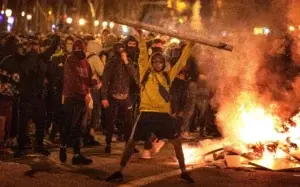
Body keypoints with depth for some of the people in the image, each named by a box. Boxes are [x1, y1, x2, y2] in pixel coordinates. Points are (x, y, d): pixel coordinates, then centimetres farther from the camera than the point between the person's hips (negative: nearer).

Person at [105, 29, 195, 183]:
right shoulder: (146, 74, 4)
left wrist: (189, 46, 8)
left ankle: (183, 172, 17)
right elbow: (143, 55, -4)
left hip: (164, 114, 2)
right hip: (147, 113, -2)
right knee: (132, 142, 1)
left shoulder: (168, 77, 10)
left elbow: (181, 62, 12)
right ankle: (120, 171, 11)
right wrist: (141, 35, -11)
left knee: (177, 142, 3)